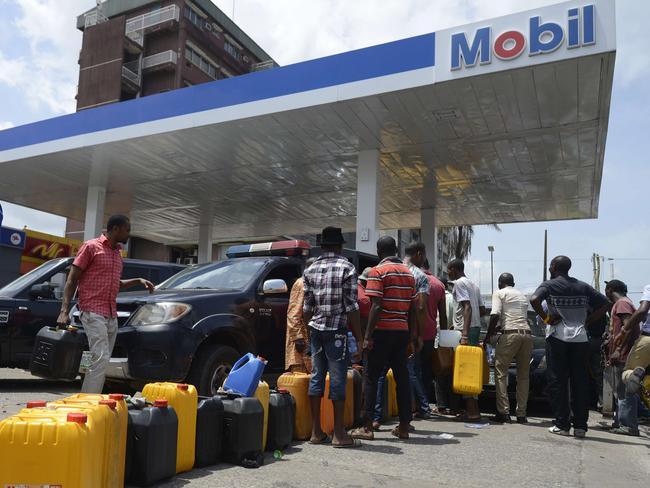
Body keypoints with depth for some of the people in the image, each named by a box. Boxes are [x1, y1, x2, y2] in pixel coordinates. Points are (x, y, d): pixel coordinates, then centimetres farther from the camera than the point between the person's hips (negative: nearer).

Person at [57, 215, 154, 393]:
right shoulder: (91, 246, -2)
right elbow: (72, 279, -5)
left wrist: (138, 281, 14)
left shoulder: (118, 252, 19)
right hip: (93, 312, -8)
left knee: (103, 361, 5)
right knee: (101, 359, -17)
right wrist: (64, 310, -15)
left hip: (111, 315, 8)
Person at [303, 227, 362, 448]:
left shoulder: (310, 270, 9)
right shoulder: (347, 268, -5)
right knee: (337, 379, 0)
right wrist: (359, 337, -5)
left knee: (316, 377, 9)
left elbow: (307, 307, 10)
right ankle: (339, 434, 5)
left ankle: (316, 432, 16)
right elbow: (351, 307, -9)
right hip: (337, 330, -5)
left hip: (316, 329, 5)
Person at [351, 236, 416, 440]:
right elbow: (412, 308, 12)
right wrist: (411, 335, 16)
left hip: (382, 331, -6)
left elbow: (376, 307, -16)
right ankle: (404, 426, 15)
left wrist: (368, 336, -13)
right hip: (402, 332, 6)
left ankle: (367, 427, 2)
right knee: (402, 377, 11)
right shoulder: (408, 273, 12)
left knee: (371, 378, 1)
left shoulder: (377, 272, -8)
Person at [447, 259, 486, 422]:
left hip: (467, 330, -10)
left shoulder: (459, 283, -8)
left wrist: (464, 334, -25)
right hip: (476, 327, 10)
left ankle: (472, 412, -10)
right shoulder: (473, 284, 21)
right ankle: (473, 409, 16)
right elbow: (482, 310, 19)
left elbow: (467, 307, -19)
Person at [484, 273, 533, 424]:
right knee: (523, 376, 10)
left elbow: (495, 315, -8)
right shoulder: (522, 296, 25)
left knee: (500, 373, 0)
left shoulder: (499, 293, 6)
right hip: (527, 334, 6)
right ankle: (521, 414, 9)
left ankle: (504, 412, -6)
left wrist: (488, 335, 1)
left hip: (510, 334, -6)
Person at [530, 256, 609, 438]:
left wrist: (545, 318, -7)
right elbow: (605, 304, 10)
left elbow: (534, 299, -19)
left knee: (560, 381, 3)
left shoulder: (549, 285, -1)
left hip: (558, 337, -3)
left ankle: (562, 425, 4)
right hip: (580, 338, 3)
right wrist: (587, 322, 8)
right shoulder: (583, 287, 12)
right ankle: (580, 426, 8)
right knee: (580, 382, 6)